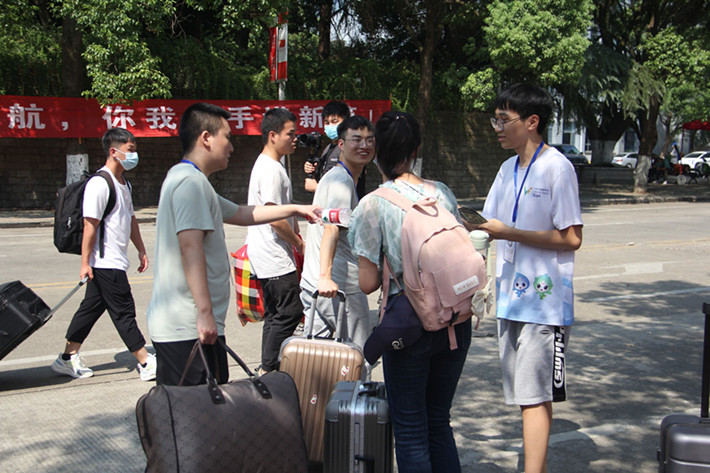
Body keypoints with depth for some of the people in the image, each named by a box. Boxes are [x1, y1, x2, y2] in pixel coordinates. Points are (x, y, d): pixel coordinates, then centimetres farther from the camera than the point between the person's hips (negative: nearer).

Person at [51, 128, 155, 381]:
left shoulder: (124, 184, 15)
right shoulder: (99, 184, -16)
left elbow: (131, 219, 24)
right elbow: (90, 225, -18)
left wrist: (141, 250, 22)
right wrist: (85, 262, -19)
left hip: (115, 261, 10)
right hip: (106, 262, -10)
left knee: (91, 308, 14)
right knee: (124, 312, -3)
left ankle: (68, 358, 23)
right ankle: (146, 363, 2)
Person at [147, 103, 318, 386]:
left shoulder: (184, 179, 22)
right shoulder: (191, 181, -12)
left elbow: (240, 214, 32)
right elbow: (190, 246, -23)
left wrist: (294, 210, 36)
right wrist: (205, 313, -26)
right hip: (191, 329, -11)